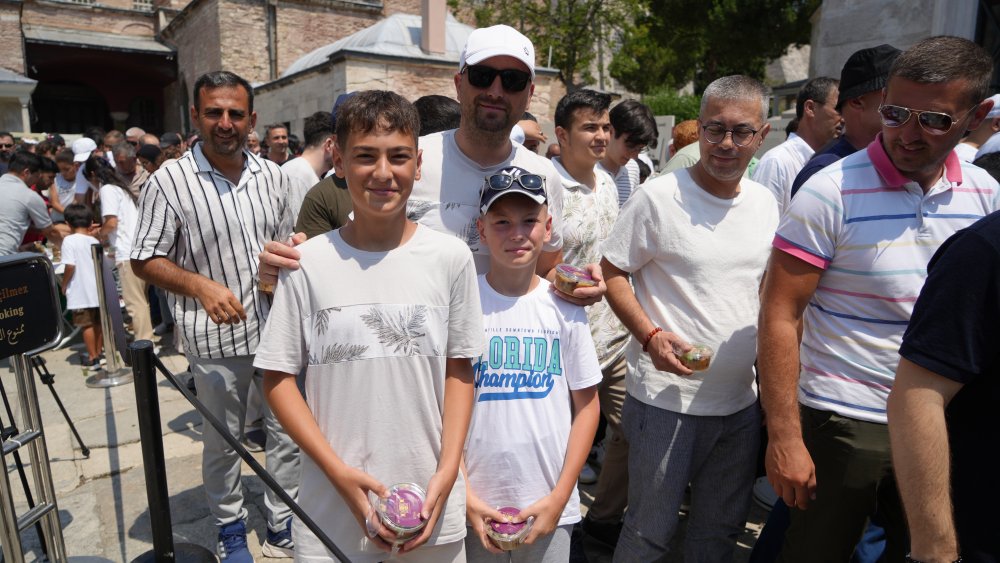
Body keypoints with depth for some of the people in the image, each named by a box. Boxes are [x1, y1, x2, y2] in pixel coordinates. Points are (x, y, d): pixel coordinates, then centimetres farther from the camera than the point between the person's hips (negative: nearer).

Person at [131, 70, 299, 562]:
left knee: (288, 431, 11)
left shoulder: (272, 176, 4)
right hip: (215, 337, -3)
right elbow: (145, 260, -6)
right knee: (223, 442, 14)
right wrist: (201, 286, -20)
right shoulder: (169, 181, -9)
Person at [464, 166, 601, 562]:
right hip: (474, 504, 0)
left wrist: (560, 497, -4)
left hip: (549, 504, 1)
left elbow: (587, 404, 1)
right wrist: (464, 496, -7)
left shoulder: (564, 308, -4)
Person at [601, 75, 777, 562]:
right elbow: (612, 272, -8)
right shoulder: (658, 197, -11)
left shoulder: (765, 203, 6)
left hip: (742, 402, 6)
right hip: (667, 399, -5)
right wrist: (650, 335, -22)